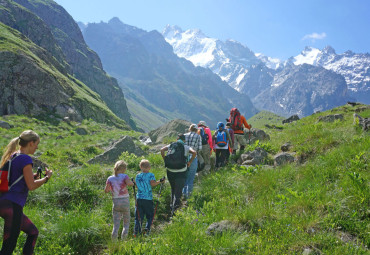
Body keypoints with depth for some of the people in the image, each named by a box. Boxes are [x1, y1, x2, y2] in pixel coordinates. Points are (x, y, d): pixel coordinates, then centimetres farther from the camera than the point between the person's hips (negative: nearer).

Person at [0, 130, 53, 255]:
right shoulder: (25, 159, -13)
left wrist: (33, 176, 16)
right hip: (12, 205, -10)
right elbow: (31, 186, -16)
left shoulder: (11, 156, 15)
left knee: (33, 232, 21)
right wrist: (47, 177, -1)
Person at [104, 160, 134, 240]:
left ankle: (114, 241, -6)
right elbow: (129, 183, -25)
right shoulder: (124, 176, -6)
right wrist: (132, 182, -3)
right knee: (126, 222, 14)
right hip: (125, 201, -2)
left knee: (116, 224, 7)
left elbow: (106, 190, -1)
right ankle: (123, 239, 2)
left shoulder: (110, 178, 3)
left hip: (115, 202, 2)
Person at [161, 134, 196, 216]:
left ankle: (172, 205, 31)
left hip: (170, 171, 3)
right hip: (181, 173, -3)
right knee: (178, 191, 1)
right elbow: (194, 152, -12)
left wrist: (165, 160, 6)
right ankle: (175, 206, -15)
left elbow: (162, 150, -3)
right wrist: (190, 162, -1)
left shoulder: (171, 145, 11)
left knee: (173, 189, 23)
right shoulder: (186, 147, 4)